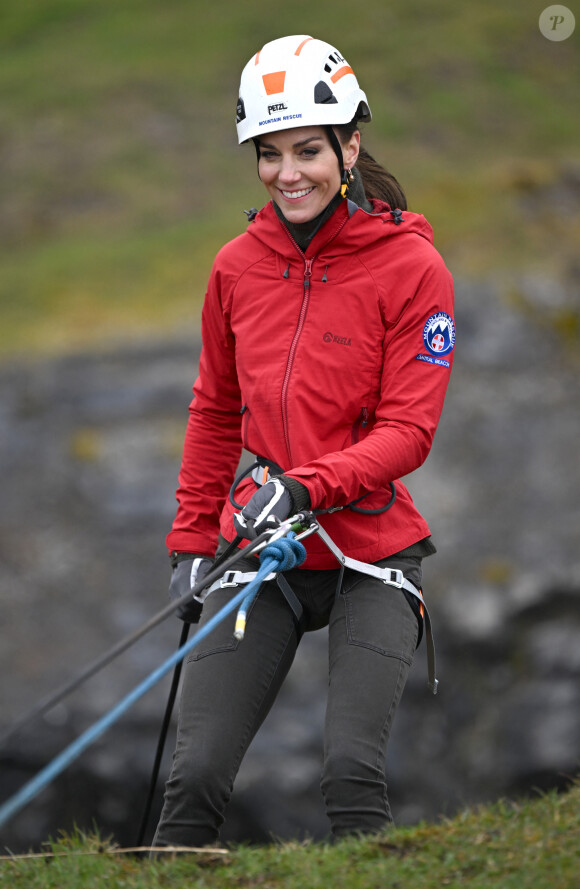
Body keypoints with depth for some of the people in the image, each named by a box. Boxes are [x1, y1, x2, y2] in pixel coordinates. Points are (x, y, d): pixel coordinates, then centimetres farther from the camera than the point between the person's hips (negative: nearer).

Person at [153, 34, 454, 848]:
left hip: (369, 558, -3)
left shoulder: (410, 267, -7)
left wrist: (305, 487, -25)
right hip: (256, 552, 3)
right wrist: (192, 540, 19)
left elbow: (408, 431, -11)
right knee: (195, 776, -6)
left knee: (352, 770, -18)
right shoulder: (238, 267, 5)